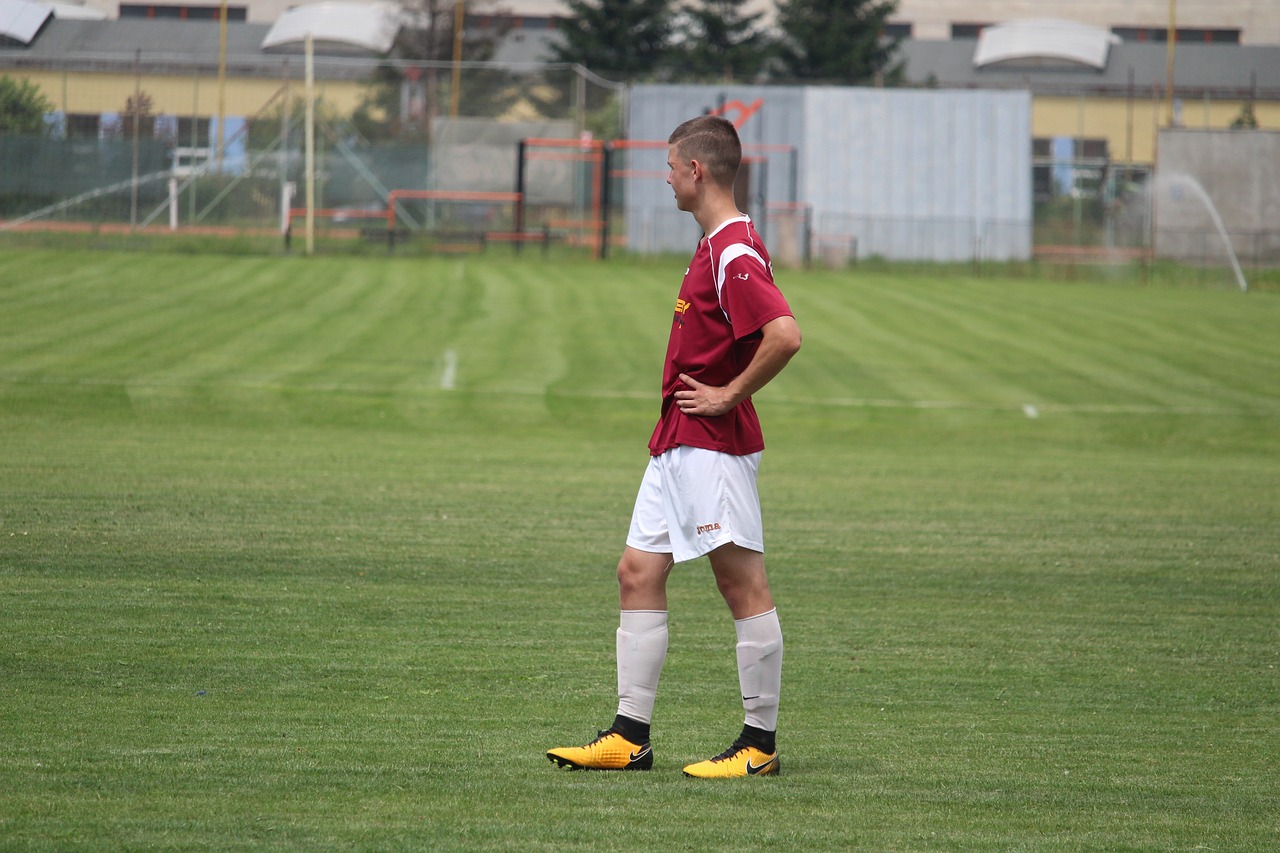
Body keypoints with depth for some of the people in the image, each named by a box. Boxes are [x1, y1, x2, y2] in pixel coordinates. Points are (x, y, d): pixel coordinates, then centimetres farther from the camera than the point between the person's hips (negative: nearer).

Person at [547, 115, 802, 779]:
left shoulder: (735, 251, -17)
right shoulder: (714, 246, 16)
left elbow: (784, 334, -29)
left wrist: (729, 395, -19)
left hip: (714, 445, -11)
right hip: (677, 444, 11)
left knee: (743, 584, -5)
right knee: (639, 572, 8)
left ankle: (760, 743, -1)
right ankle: (629, 736, 10)